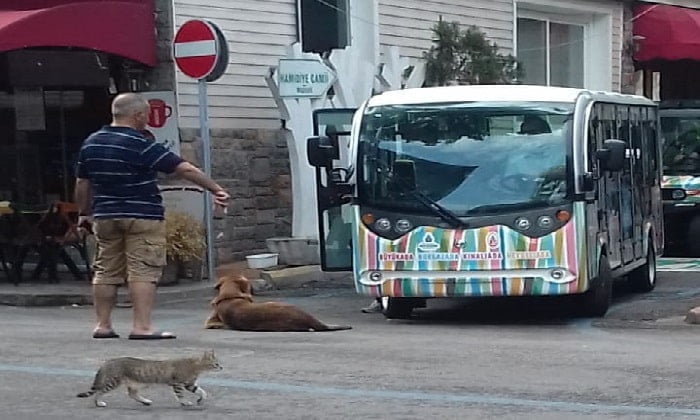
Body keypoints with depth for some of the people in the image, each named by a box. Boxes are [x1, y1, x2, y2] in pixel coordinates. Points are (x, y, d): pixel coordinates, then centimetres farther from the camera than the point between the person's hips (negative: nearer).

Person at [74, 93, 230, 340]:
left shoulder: (91, 143, 7)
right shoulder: (141, 146, -14)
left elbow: (82, 183, 14)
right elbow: (184, 169, -15)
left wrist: (85, 213, 26)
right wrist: (215, 189, -11)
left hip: (104, 216, 7)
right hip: (142, 217, -6)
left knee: (106, 271, 11)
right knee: (143, 272, -5)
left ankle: (103, 325, 13)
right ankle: (141, 327, -9)